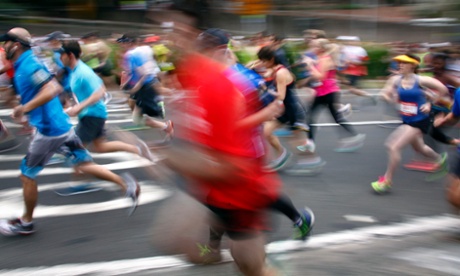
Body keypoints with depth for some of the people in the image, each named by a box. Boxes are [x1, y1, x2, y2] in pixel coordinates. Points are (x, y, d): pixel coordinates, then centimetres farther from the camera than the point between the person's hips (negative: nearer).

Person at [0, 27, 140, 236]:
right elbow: (56, 88, 25)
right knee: (84, 165, 13)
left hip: (48, 131, -9)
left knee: (27, 176, 5)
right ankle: (125, 183, 7)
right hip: (62, 125, 9)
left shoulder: (28, 66, -16)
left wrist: (25, 108, -25)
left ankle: (26, 223, 19)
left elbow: (51, 90, -30)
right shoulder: (26, 65, 14)